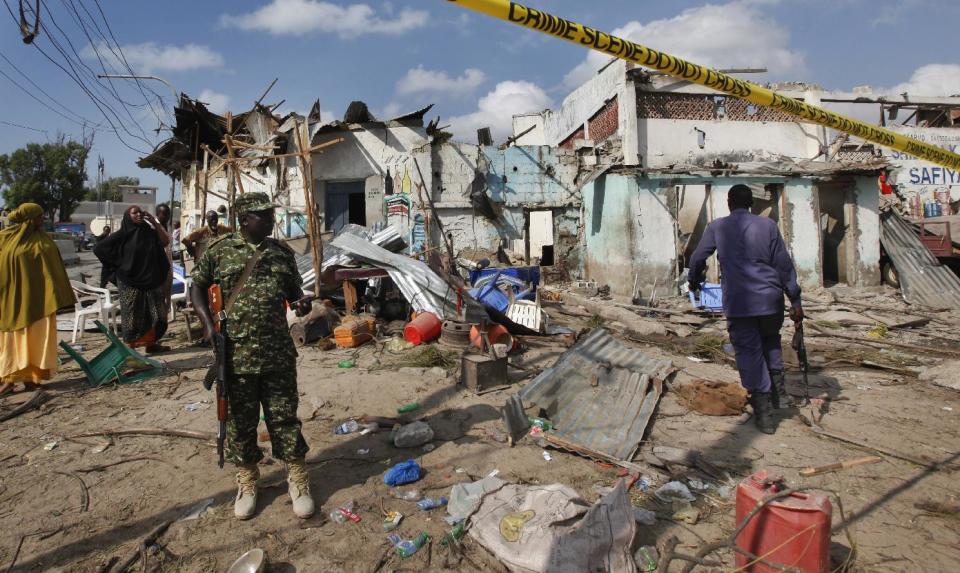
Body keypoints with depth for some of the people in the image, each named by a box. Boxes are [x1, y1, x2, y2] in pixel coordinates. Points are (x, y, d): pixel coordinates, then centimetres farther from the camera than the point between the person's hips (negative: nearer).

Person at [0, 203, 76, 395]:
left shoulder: (42, 240, 5)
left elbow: (52, 268, 6)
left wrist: (55, 295, 2)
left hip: (37, 298, 1)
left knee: (36, 336, 1)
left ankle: (30, 375, 7)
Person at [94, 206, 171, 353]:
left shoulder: (149, 232, 7)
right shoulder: (122, 234, -5)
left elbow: (166, 242, -5)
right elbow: (99, 248, -5)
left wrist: (155, 222, -11)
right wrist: (119, 264, -4)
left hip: (150, 280, 5)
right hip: (130, 282, -4)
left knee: (152, 313, 8)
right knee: (132, 315, 0)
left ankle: (151, 343, 19)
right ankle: (131, 348, 7)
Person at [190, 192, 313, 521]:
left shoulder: (282, 253, 9)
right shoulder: (220, 251, 1)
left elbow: (293, 291, 18)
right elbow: (198, 287, 8)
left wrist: (300, 303, -5)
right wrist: (208, 323, -7)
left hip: (279, 354, 2)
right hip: (236, 354, -1)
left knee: (284, 418, 7)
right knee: (240, 420, 11)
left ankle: (297, 480, 20)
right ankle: (247, 481, 29)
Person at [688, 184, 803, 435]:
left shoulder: (717, 228, 3)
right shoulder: (767, 225, 5)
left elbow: (697, 258, 11)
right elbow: (784, 264, 4)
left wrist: (694, 281, 31)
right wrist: (795, 301, 8)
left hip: (738, 303, -2)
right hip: (770, 299, 2)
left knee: (749, 352, 5)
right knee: (771, 340, 28)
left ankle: (764, 414, 6)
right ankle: (778, 390, 21)